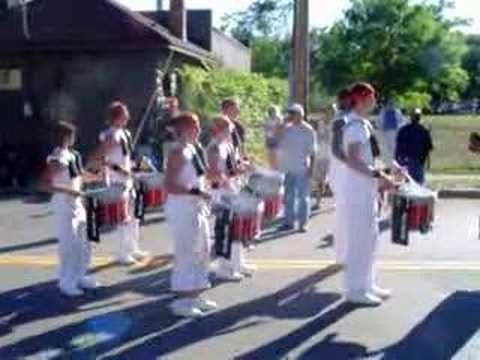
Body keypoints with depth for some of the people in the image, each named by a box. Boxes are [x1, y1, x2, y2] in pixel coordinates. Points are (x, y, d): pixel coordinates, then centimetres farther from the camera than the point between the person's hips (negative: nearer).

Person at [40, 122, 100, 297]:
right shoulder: (56, 160, -18)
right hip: (64, 206, -9)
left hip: (77, 204, 9)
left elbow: (81, 174, 24)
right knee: (68, 245, -3)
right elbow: (45, 185, -23)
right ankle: (67, 283, 10)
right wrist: (68, 190, -27)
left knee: (84, 244, 15)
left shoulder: (72, 155, 8)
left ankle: (79, 277, 29)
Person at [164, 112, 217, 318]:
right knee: (185, 254, -2)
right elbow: (169, 186, -23)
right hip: (182, 210, -10)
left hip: (196, 209, 10)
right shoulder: (178, 153, -17)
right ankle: (181, 301, 9)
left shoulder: (192, 149, 12)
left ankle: (194, 296, 29)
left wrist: (203, 191, 10)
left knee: (202, 252, 16)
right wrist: (195, 191, -27)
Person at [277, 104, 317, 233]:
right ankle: (289, 222, 21)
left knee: (303, 196, 3)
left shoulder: (308, 130, -6)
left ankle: (303, 223, 12)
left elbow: (312, 152, -6)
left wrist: (311, 168, -10)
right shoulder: (286, 129, 7)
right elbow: (279, 144, 3)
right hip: (288, 168, 5)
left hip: (302, 169, -5)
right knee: (288, 196, 11)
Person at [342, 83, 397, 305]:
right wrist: (379, 175, -26)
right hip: (358, 190, -10)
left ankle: (366, 284, 26)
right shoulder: (355, 126, -17)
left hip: (366, 189, 10)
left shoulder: (363, 124, 14)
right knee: (358, 239, -3)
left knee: (370, 237, 15)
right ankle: (355, 289, 7)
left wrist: (381, 172, 14)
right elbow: (352, 161, -25)